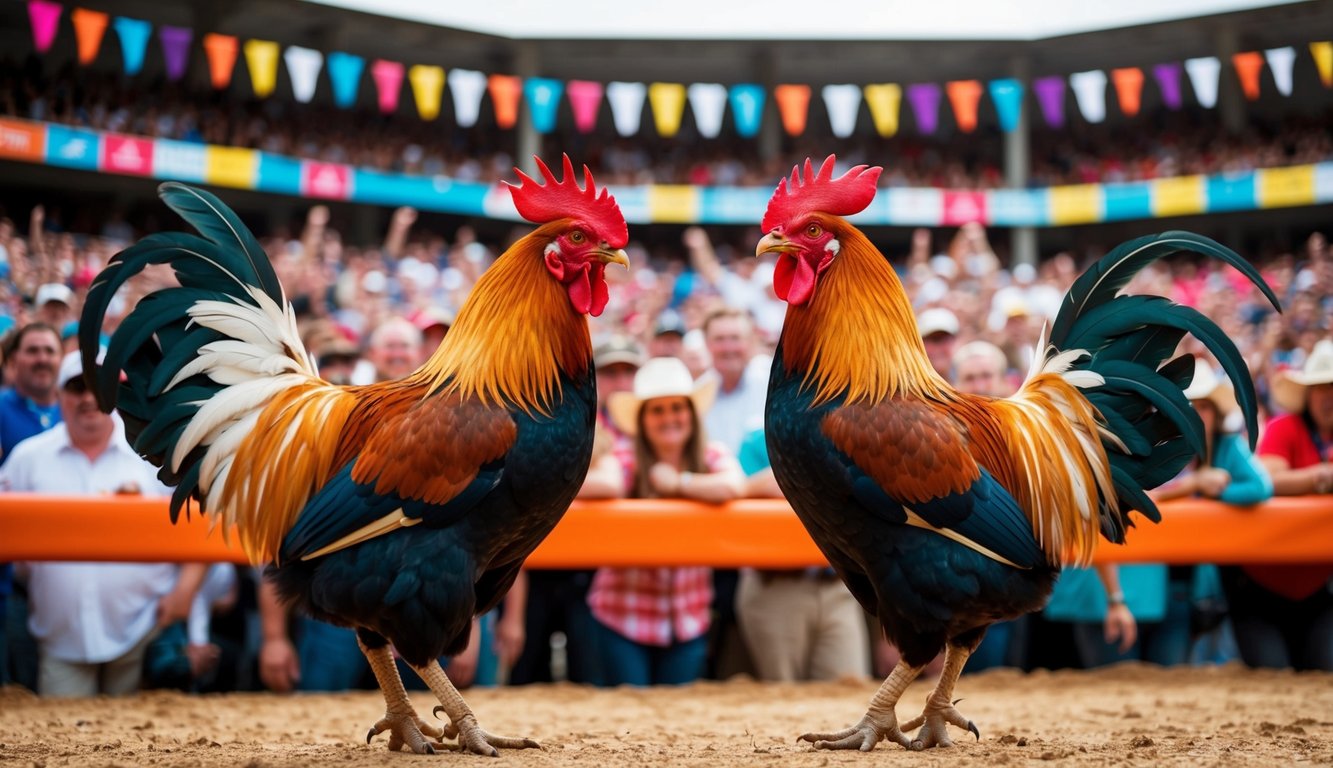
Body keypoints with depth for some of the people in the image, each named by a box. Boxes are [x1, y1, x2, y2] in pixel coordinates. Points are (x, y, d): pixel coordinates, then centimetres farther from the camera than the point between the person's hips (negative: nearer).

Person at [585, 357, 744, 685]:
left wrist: (678, 483, -16)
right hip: (624, 617, -2)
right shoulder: (625, 458, -10)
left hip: (688, 620, 2)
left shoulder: (713, 457, -2)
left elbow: (733, 486, -24)